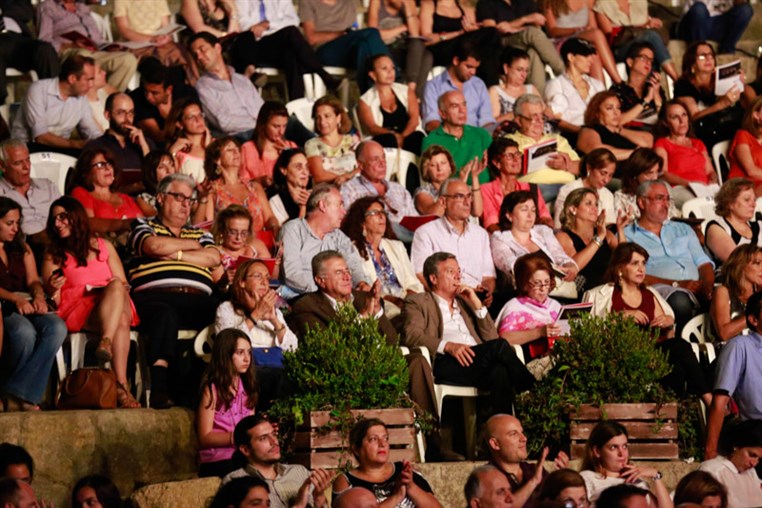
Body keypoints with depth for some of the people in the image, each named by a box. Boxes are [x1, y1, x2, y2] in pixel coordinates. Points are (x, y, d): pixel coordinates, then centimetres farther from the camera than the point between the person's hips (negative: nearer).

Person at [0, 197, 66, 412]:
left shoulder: (22, 249, 25)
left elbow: (33, 280, 14)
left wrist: (38, 296, -10)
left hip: (27, 307, 5)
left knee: (57, 327, -29)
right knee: (24, 331, -39)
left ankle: (18, 394, -33)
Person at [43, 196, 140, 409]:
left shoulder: (103, 246, 23)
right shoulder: (53, 256, 17)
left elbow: (123, 284, 16)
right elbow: (55, 302, 9)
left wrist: (117, 290, -7)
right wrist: (53, 290, -14)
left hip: (118, 305, 2)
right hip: (77, 310, -2)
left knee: (116, 286, -36)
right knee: (120, 320, -35)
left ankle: (106, 343, -50)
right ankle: (122, 386, -49)